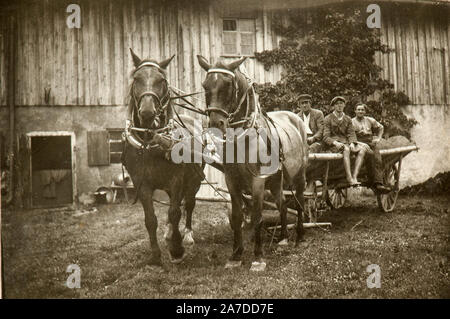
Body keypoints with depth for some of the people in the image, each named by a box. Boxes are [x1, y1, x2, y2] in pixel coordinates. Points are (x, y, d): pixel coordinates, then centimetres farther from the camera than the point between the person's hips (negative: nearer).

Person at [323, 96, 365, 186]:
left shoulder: (348, 119, 19)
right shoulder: (328, 119, 6)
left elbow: (351, 134, 9)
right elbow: (326, 137, -3)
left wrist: (352, 143, -14)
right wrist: (335, 143, -24)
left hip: (346, 143, 5)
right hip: (333, 145, -5)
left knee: (362, 149, -23)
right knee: (346, 149, -37)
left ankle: (354, 177, -34)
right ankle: (349, 179, -44)